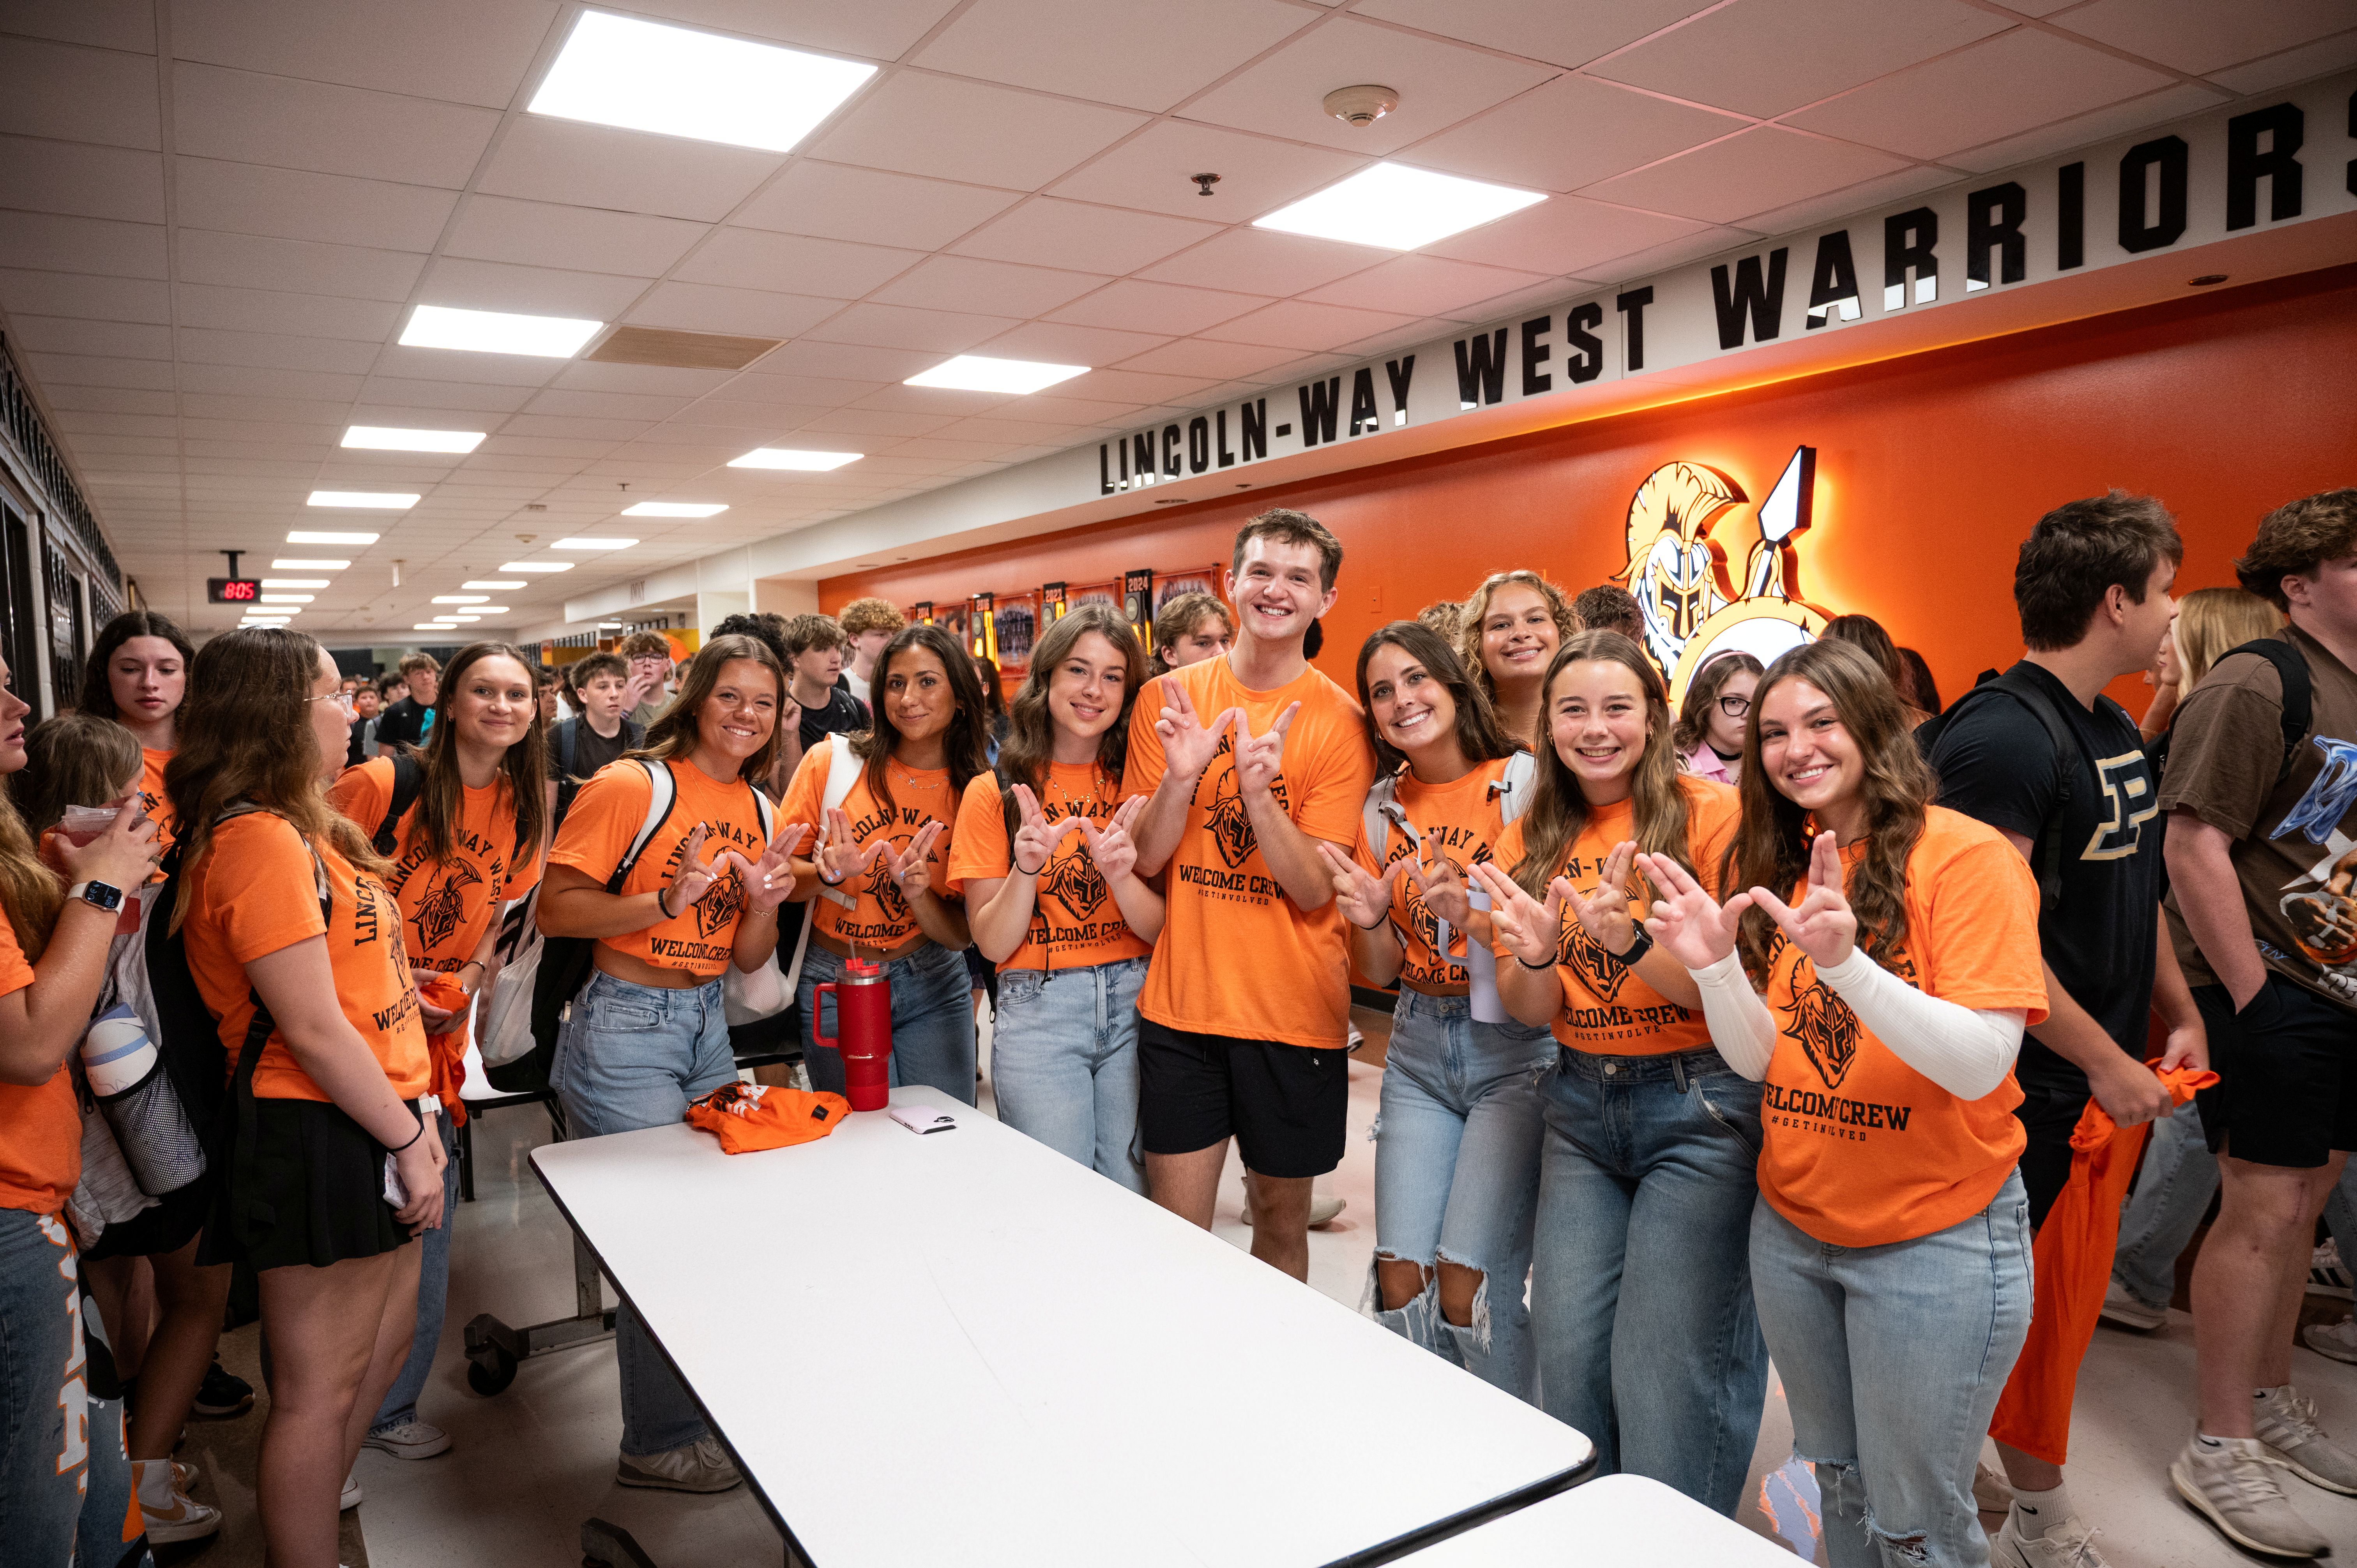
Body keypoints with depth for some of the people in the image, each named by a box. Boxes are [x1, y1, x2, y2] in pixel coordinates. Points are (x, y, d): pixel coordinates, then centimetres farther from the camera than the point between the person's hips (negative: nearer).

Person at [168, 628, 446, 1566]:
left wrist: (412, 1112, 12)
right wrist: (408, 1139, -14)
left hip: (367, 1126, 10)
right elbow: (313, 1029, -21)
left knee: (387, 1341, 22)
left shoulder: (303, 830, 14)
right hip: (317, 1137, -10)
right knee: (319, 1388, 4)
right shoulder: (259, 839, -18)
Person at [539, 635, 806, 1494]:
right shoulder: (630, 785, -12)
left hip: (707, 1023, 7)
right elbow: (555, 909, -15)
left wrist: (764, 900, -9)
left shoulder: (758, 810, 8)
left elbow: (748, 959, 11)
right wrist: (669, 899, -25)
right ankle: (660, 1441, 19)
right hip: (625, 1028, -7)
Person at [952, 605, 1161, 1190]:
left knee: (1133, 1197, 8)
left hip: (1135, 1006, 2)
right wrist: (1026, 868, -20)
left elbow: (1163, 930, 1)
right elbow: (993, 944, -3)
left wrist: (1120, 876, -19)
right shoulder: (994, 792, 0)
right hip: (1037, 1013, -2)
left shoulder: (1138, 785, 5)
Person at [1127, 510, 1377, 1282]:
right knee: (1175, 1228, 7)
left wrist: (1257, 789, -26)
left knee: (1282, 1219, 15)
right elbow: (1145, 858, -2)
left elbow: (1314, 888, -11)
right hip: (1179, 1002, 1)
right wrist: (1181, 777, -20)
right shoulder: (1169, 697, 1)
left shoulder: (1339, 722, -6)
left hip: (1293, 1013, -1)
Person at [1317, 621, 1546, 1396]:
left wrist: (1470, 914, -27)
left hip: (1514, 1045, -4)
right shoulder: (1384, 809, 7)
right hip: (1418, 1049, 5)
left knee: (1469, 1283, -9)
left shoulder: (1521, 785, -8)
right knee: (1399, 1279, 1)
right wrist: (1369, 919, -11)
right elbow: (1381, 972, 11)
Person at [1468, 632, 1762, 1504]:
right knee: (1567, 1350, 9)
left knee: (1664, 1367, -3)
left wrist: (1627, 940, -29)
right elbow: (1529, 1013, 4)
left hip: (1700, 1109, -4)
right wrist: (1536, 955, -18)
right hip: (1581, 1110, 5)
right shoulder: (1531, 841, 5)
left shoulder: (1711, 816, -10)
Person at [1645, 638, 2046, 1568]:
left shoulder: (1966, 855, -14)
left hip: (1936, 1237, -5)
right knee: (1838, 1480, 21)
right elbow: (1756, 1058, -3)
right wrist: (1713, 964, -21)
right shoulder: (1773, 868, 3)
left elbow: (1981, 1065, -23)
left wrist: (1846, 965, -36)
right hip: (1792, 1226, 5)